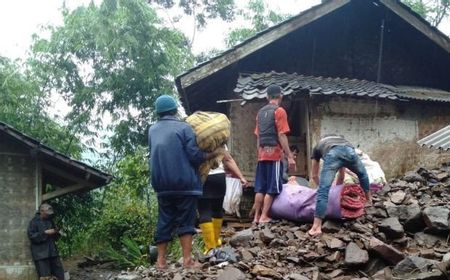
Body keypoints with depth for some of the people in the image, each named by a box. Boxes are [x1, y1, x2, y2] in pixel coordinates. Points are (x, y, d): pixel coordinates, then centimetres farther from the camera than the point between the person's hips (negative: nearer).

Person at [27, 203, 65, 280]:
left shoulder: (50, 220, 16)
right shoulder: (34, 222, -2)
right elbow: (32, 236, -12)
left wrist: (56, 232, 0)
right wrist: (45, 233, -18)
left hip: (52, 252, 6)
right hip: (41, 253, -6)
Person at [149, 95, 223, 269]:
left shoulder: (152, 130, 11)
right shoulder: (184, 128, -5)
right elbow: (195, 156, -10)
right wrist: (214, 154, 3)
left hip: (162, 184, 4)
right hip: (185, 183, -4)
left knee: (164, 221, 10)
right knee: (186, 221, 0)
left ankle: (161, 260, 11)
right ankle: (187, 259, -3)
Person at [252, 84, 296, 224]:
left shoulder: (261, 112, 14)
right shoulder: (279, 111, -6)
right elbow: (281, 136, -13)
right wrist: (290, 156, -12)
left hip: (262, 155, 6)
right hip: (274, 154, -6)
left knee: (260, 187, 8)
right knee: (272, 188, -3)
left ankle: (256, 216, 8)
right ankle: (264, 217, -5)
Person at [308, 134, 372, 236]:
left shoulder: (317, 147, 41)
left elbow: (314, 175, 44)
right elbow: (342, 174, 53)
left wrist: (320, 186, 61)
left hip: (332, 154, -3)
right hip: (349, 150, 3)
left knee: (323, 190, -4)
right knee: (362, 174, 36)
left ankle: (317, 227, -12)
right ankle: (368, 199, 53)